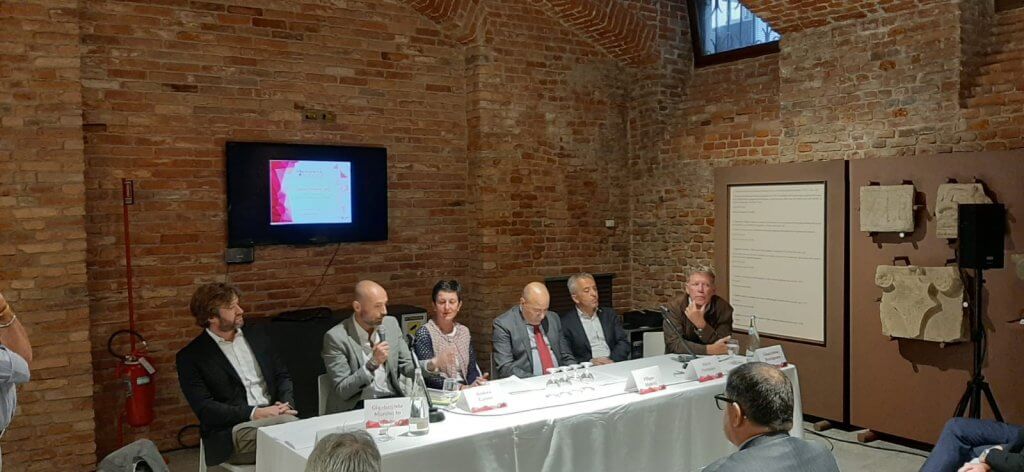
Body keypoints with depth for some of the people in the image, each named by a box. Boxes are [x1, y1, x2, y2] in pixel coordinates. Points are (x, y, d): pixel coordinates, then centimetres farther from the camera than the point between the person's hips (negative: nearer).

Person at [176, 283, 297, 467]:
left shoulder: (258, 337, 17)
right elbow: (204, 408, -7)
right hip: (230, 434, -4)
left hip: (274, 418, 5)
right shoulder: (190, 356, 1)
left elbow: (282, 376, 19)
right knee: (290, 425, -36)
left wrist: (285, 405, -4)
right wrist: (254, 413, -18)